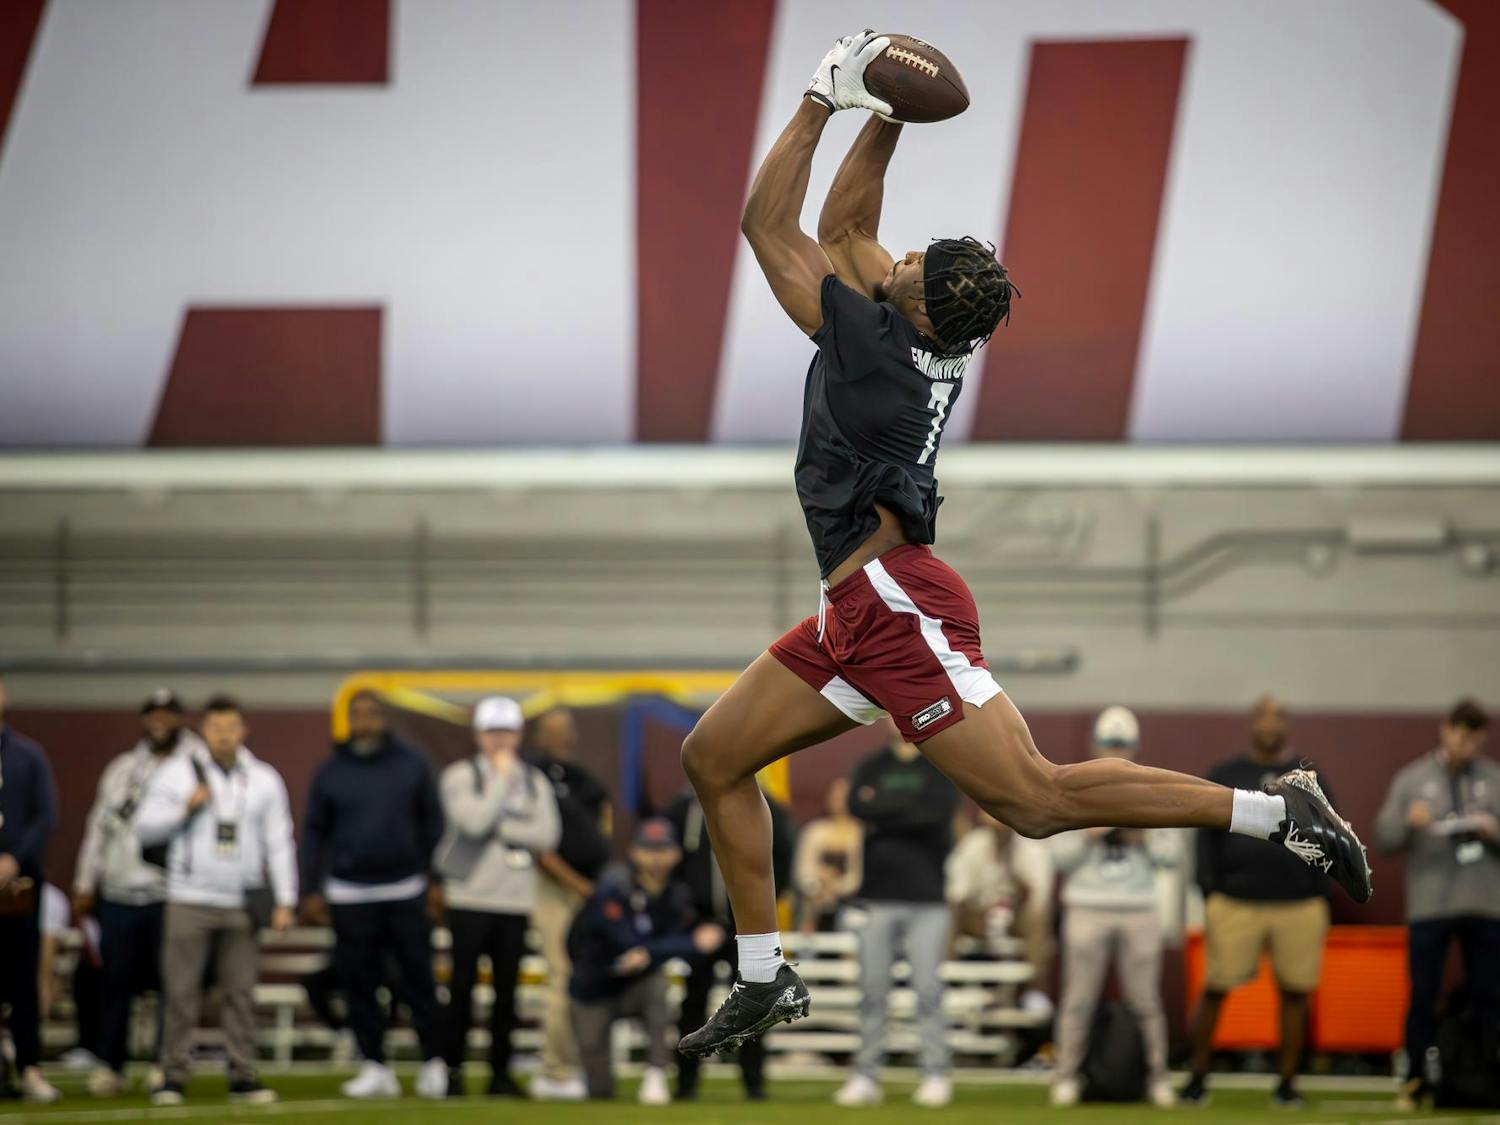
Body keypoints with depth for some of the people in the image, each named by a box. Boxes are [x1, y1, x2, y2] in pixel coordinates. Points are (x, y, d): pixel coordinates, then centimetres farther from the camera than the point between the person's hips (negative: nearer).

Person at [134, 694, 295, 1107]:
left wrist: (284, 902, 2)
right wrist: (185, 808, -12)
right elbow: (144, 828, 3)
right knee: (181, 992, -4)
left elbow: (279, 843, 8)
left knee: (241, 992, 1)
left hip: (242, 903, 2)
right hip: (189, 901, -2)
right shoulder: (177, 772, 3)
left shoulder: (264, 779, 9)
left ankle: (243, 1076, 5)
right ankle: (174, 1077, -1)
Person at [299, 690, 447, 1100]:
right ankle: (375, 1067, 8)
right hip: (350, 894, 1)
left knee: (418, 978, -1)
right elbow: (315, 832, 8)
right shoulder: (330, 771, 4)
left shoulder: (411, 764, 4)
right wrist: (312, 891, 4)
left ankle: (433, 1062, 8)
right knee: (359, 982, 2)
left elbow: (432, 822, 8)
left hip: (406, 891, -1)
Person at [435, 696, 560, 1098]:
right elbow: (473, 821, -16)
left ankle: (500, 1072, 9)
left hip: (516, 899, 3)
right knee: (463, 986, -4)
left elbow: (548, 835, -2)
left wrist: (496, 828, -9)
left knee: (507, 988, 4)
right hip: (470, 896, -3)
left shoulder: (535, 782, 10)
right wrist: (501, 777, -8)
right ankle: (451, 1070, 2)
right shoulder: (460, 776, 0)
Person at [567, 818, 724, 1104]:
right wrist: (694, 943, -31)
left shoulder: (678, 897, -7)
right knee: (600, 1090, -6)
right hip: (593, 994, -3)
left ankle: (655, 1076, -28)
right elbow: (631, 945, -29)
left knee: (658, 983, -35)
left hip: (635, 988, 3)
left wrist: (647, 956, -41)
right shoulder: (613, 892, -23)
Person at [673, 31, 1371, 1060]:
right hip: (856, 618, 10)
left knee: (1037, 799, -15)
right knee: (714, 756, 11)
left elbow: (769, 229, -11)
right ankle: (766, 981, 13)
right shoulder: (921, 332, 8)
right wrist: (883, 117, 14)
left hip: (897, 602, -10)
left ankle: (1277, 811, -13)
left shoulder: (880, 346, -15)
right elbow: (842, 226, 23)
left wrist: (823, 99, -7)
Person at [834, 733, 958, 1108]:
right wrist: (911, 810, -12)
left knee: (928, 990, -4)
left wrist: (883, 814, -8)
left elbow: (940, 810, -13)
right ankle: (866, 1075, 6)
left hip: (926, 898, -2)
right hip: (877, 898, 2)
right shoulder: (871, 767, 12)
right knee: (872, 991, 3)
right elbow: (858, 806, -7)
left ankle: (936, 1075, -1)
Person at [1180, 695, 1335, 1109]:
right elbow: (1207, 839, 7)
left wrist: (1322, 901, 4)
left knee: (1294, 994, 3)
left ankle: (1287, 1082, 12)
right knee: (1215, 990, -3)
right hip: (1235, 902, -1)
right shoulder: (1225, 776, 8)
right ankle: (1198, 1078, 7)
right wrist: (1209, 897, -1)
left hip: (1298, 905, 1)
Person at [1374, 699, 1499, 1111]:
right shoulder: (1412, 779, 7)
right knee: (1423, 996, -2)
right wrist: (1407, 820, -16)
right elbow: (1383, 838, 3)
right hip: (1428, 907, -1)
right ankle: (1417, 1080, 3)